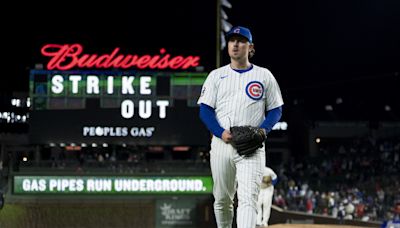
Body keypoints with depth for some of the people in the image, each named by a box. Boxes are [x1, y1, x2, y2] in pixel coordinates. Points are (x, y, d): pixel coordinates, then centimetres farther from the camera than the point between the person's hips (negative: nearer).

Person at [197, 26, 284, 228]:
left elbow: (276, 110, 10)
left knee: (248, 198, -16)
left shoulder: (264, 76, 9)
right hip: (221, 143, 2)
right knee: (222, 198, 8)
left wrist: (263, 129, -10)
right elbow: (205, 110, 6)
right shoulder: (216, 75, 11)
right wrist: (221, 133, -12)